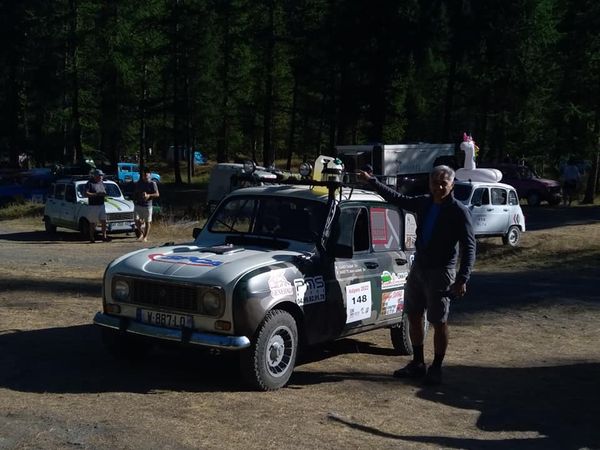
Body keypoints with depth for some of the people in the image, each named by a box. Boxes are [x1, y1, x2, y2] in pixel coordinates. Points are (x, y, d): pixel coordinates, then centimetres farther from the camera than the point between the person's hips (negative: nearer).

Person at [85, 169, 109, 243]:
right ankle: (92, 238, 8)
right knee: (92, 223, 0)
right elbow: (86, 194, -16)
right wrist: (96, 194, -25)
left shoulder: (102, 183, 13)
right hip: (92, 206, -5)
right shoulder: (89, 183, -7)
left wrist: (104, 194, -1)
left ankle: (104, 236, 3)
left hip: (101, 205, 5)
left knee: (103, 221, -2)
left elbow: (104, 192, 24)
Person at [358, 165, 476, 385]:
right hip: (418, 267, 7)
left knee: (439, 322, 1)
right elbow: (397, 198, 20)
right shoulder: (424, 203, 5)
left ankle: (436, 368, 15)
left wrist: (462, 279, -23)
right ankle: (417, 363, 26)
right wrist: (371, 181, 20)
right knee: (414, 316, 13)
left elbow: (469, 247, -14)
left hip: (441, 272, -7)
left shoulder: (459, 212, -13)